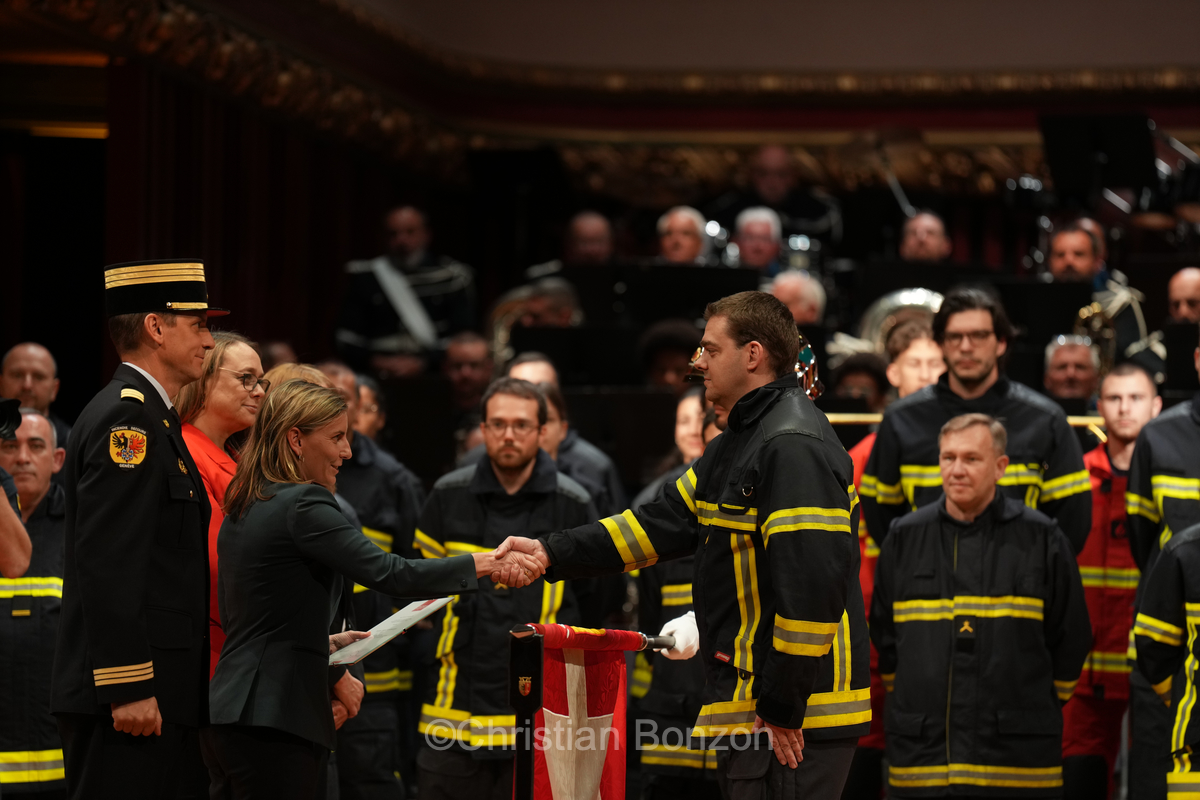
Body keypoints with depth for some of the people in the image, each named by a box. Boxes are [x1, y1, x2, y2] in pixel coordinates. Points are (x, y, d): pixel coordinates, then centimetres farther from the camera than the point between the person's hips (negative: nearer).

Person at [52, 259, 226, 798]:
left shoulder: (148, 416, 20)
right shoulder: (126, 416, -12)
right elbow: (106, 565, -20)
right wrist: (128, 689, -23)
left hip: (162, 692, 10)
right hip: (135, 693, -10)